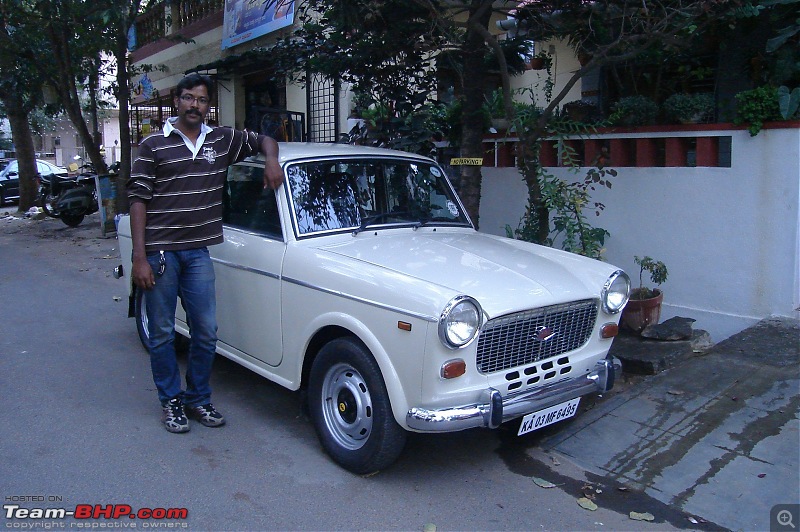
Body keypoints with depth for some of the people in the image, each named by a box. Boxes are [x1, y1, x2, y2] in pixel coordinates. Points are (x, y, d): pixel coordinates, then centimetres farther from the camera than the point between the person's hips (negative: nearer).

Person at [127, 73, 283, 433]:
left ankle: (198, 400, 24)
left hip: (198, 252, 3)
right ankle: (170, 402, 23)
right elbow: (138, 202, -4)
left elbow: (263, 140, 22)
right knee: (162, 333, 7)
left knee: (206, 332, 7)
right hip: (159, 252, -3)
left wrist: (271, 160, -3)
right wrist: (140, 258, -11)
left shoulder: (222, 140, 8)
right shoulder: (153, 146, -2)